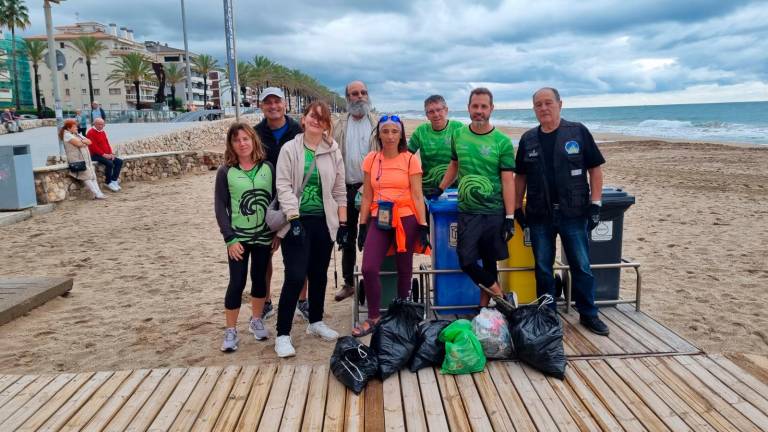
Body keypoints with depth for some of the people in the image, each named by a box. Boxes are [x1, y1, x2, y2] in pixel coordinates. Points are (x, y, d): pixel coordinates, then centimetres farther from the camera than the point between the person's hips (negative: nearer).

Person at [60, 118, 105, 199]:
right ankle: (97, 194, -17)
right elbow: (79, 143, -17)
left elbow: (89, 142, 11)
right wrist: (85, 142, 3)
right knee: (86, 177, -12)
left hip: (86, 159, 8)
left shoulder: (78, 135, 21)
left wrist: (83, 141, -8)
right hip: (77, 160, -8)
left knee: (93, 176, -2)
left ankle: (99, 193, -8)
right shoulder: (67, 135, -5)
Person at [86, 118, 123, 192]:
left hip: (106, 154, 9)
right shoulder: (91, 132, -10)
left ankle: (114, 180, -6)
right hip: (96, 155, -9)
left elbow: (107, 143, 17)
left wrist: (111, 153, 0)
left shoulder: (103, 132, 16)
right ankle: (108, 182, -14)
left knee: (119, 161, -6)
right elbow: (93, 146, -18)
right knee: (109, 163, -30)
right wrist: (103, 154, -22)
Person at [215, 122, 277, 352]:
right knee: (237, 282, -1)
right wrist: (230, 238, -12)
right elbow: (220, 206, -6)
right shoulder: (225, 172, -6)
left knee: (259, 279, 13)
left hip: (264, 235, 2)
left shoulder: (268, 168, -1)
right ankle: (230, 331, 12)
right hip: (238, 237, -2)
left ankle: (256, 320, 33)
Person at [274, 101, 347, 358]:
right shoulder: (290, 149, -2)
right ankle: (283, 334, 1)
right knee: (295, 276, -9)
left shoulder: (333, 151, 6)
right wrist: (293, 218, -18)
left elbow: (339, 190, 8)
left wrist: (343, 223, 4)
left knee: (319, 275, 14)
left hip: (324, 222, 4)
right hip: (297, 221, -3)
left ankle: (316, 322, 32)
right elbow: (283, 186, -8)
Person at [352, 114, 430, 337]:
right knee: (369, 269, -8)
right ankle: (374, 318, 10)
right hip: (379, 220, 2)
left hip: (405, 220, -2)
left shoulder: (410, 160, -2)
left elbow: (417, 196, -3)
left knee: (404, 270, 9)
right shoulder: (371, 159, 6)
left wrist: (423, 227, -8)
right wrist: (362, 226, 5)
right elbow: (367, 196, 8)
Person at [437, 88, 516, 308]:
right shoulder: (459, 135, 5)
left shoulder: (502, 141, -6)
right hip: (467, 211, 3)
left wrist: (510, 218, -10)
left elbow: (508, 181, -7)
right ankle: (502, 297, 10)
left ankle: (485, 308, 22)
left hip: (494, 212, -2)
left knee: (489, 263, 7)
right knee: (467, 261, -5)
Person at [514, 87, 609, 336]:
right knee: (543, 268, 10)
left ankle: (588, 314, 21)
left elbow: (595, 168, -1)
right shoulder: (528, 140, 8)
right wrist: (517, 208, 8)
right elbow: (520, 176, 13)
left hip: (573, 213, -2)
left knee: (581, 266, 6)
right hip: (539, 215, 3)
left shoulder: (578, 132, -1)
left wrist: (595, 203, -7)